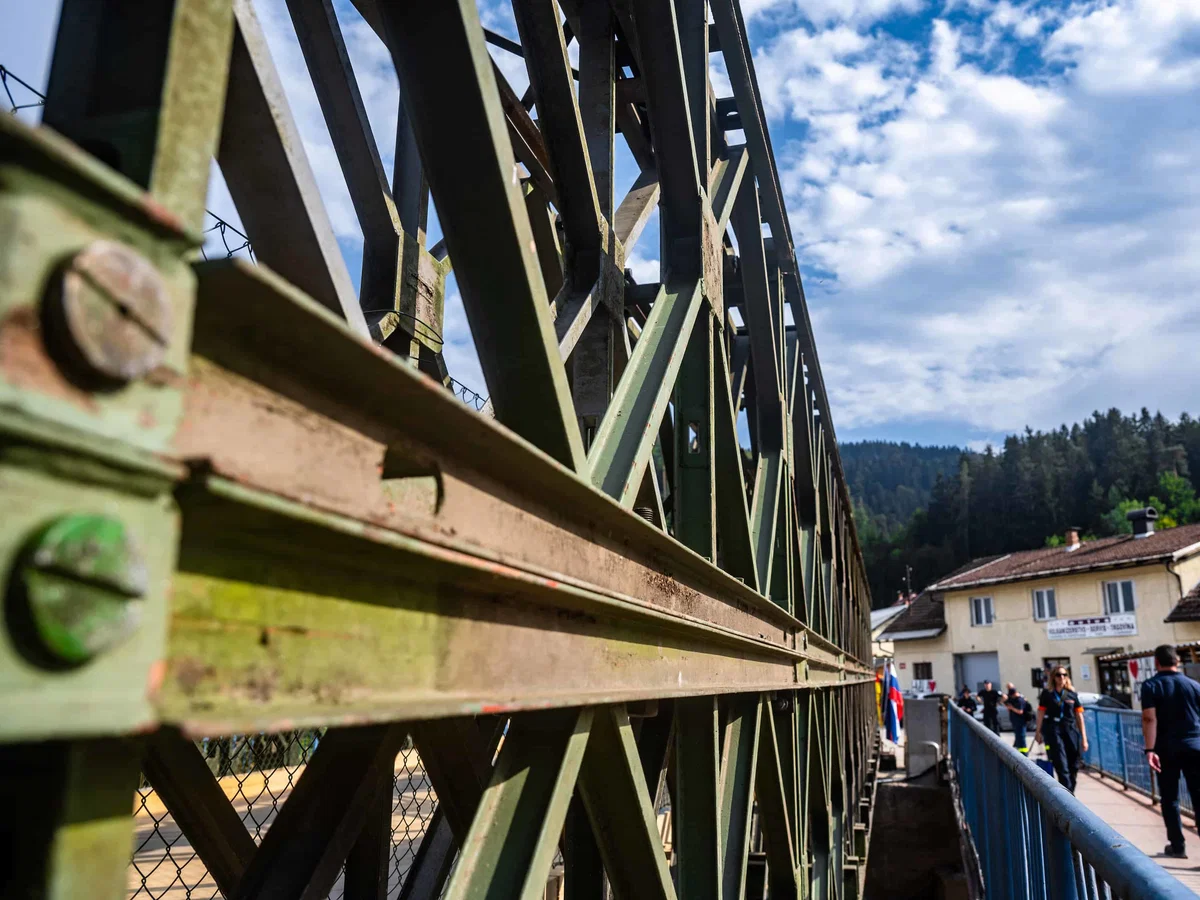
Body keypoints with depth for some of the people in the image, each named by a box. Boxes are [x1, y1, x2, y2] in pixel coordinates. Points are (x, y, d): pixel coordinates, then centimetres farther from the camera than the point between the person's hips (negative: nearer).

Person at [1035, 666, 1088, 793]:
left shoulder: (1072, 694, 8)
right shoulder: (1047, 694, 3)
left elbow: (1079, 716, 8)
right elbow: (1041, 713, 6)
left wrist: (1084, 738, 5)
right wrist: (1038, 732, 4)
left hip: (1071, 731, 3)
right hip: (1054, 731, -3)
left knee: (1073, 766, 5)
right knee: (1061, 765, -10)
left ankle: (1069, 793, 20)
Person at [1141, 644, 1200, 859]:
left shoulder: (1151, 686, -4)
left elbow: (1149, 719, -14)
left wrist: (1150, 749, -16)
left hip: (1167, 748, -2)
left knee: (1170, 798, 10)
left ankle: (1177, 846, 16)